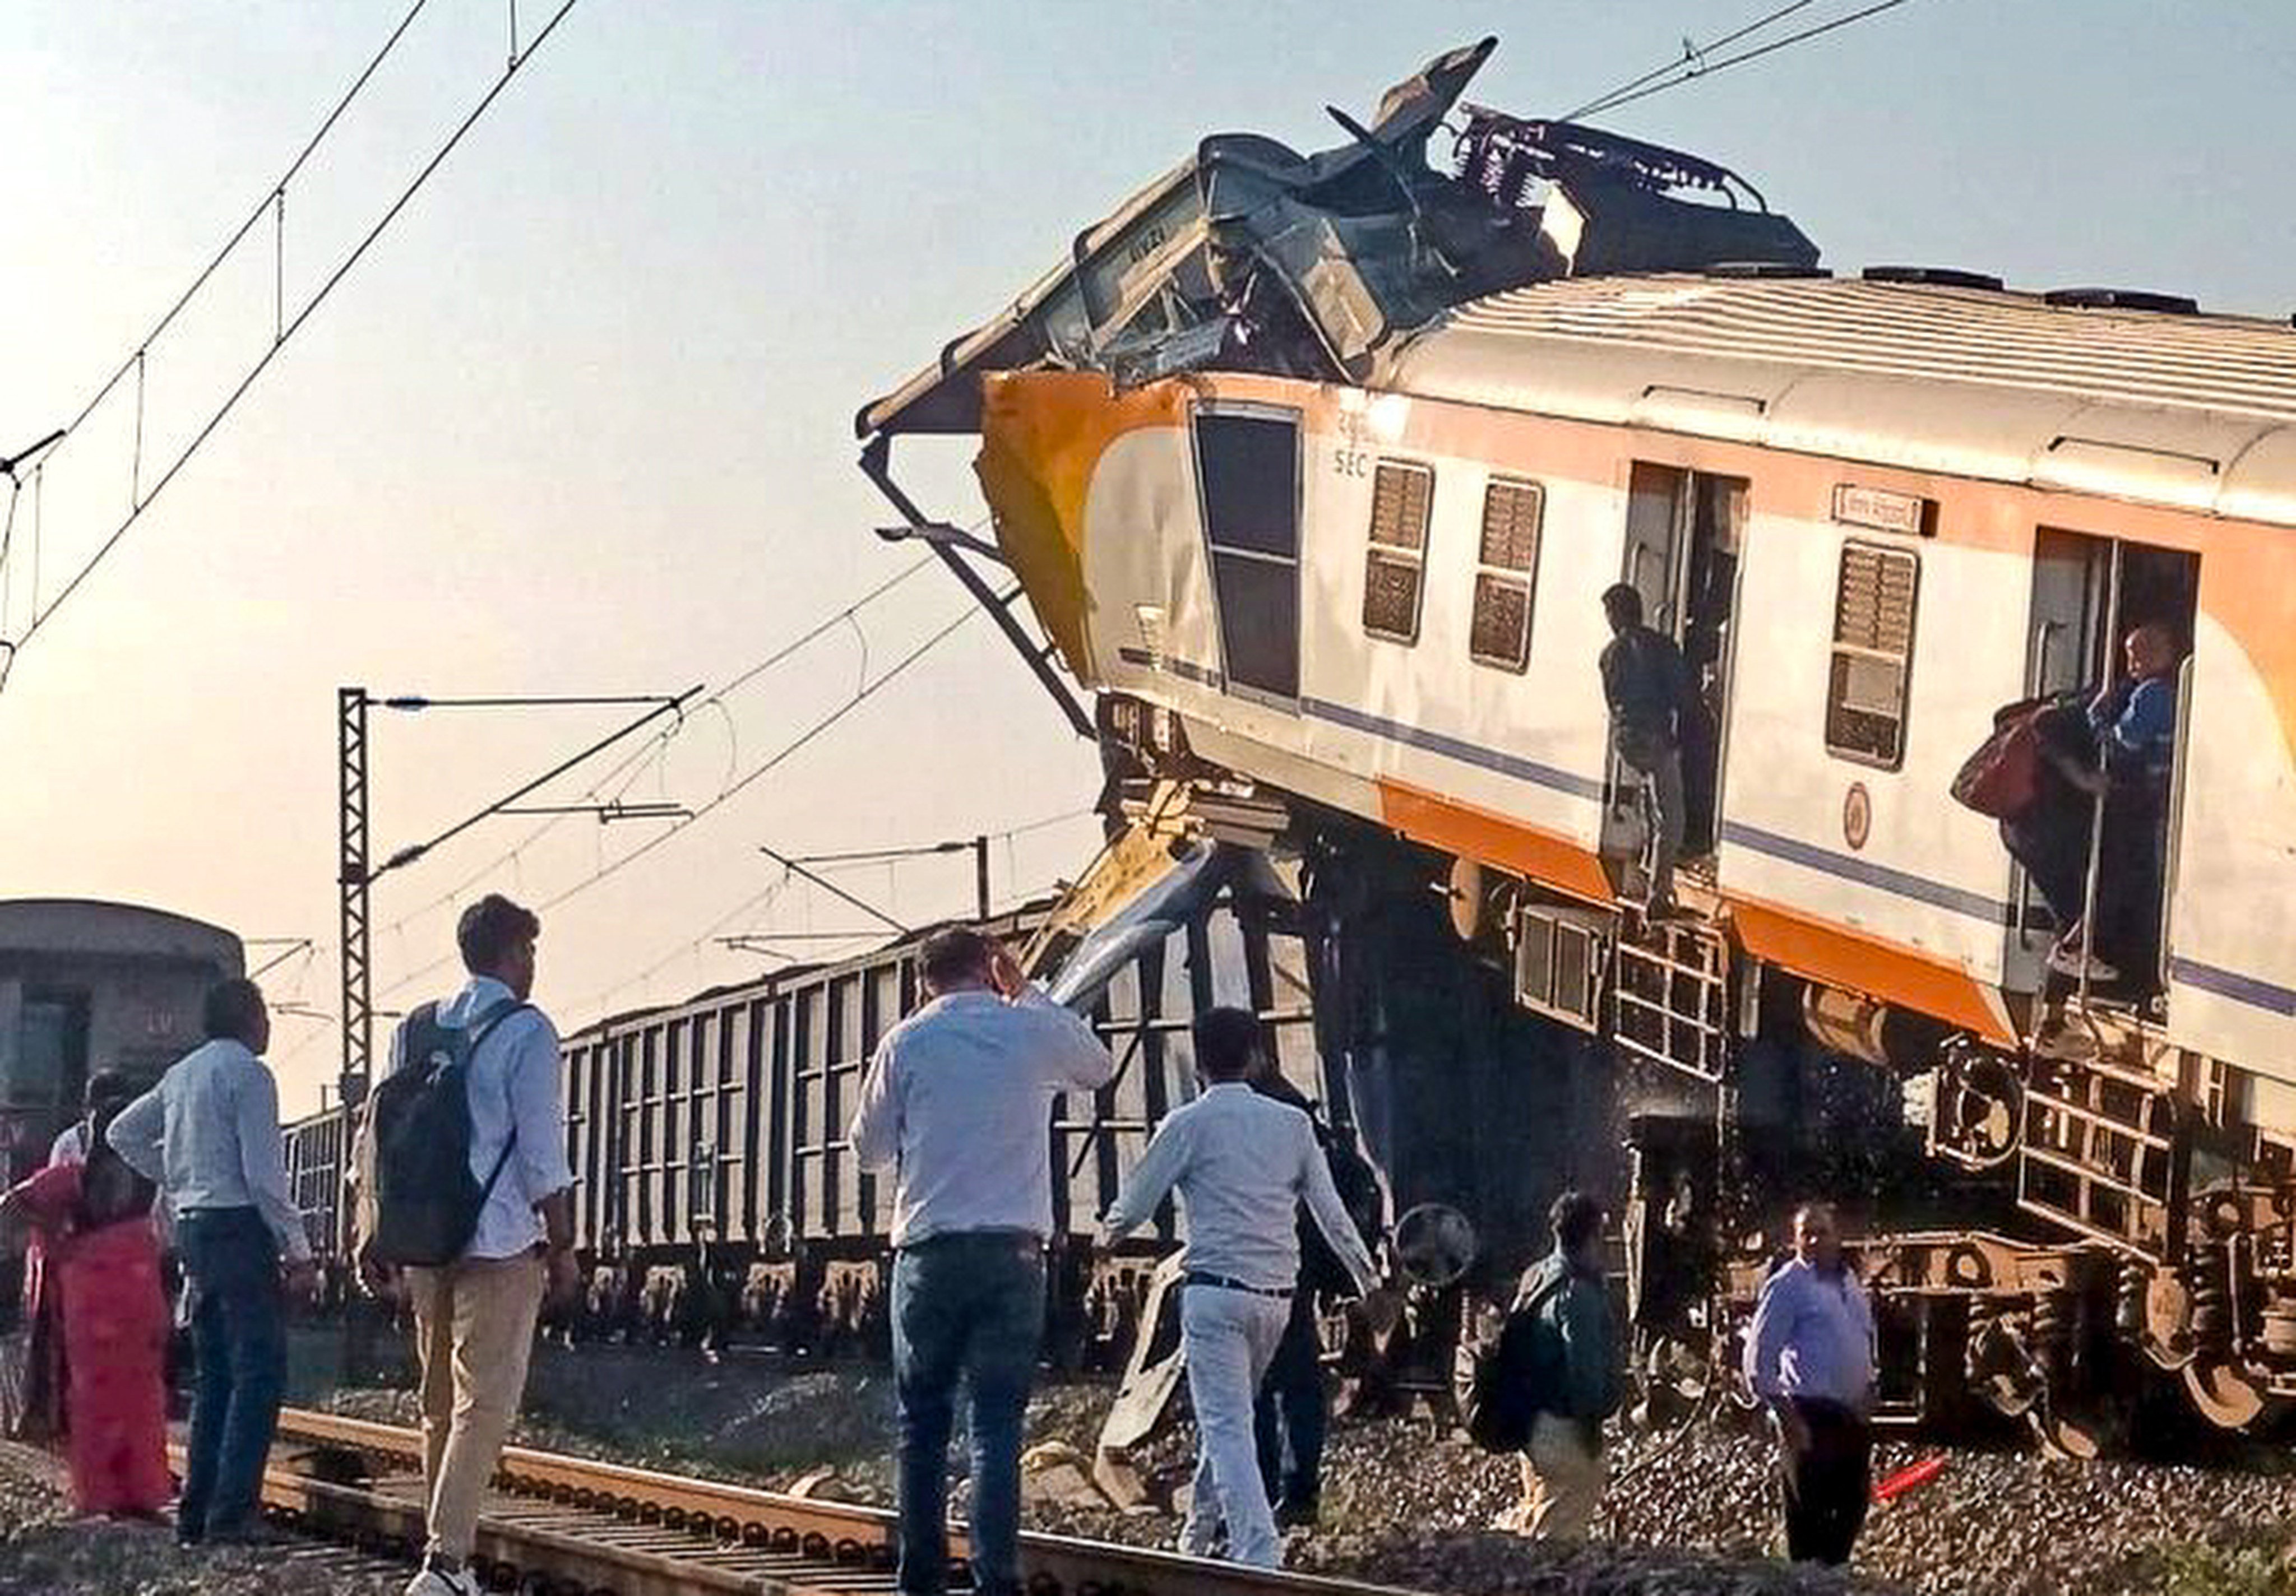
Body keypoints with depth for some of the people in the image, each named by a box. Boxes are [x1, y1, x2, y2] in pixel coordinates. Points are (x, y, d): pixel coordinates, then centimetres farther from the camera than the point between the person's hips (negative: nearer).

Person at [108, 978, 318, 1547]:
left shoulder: (182, 1073, 15)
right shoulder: (248, 1074, -10)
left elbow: (122, 1133, 25)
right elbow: (264, 1174, -16)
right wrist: (298, 1252, -12)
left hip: (192, 1224, 9)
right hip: (240, 1224, -9)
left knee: (214, 1374, 14)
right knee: (259, 1372, -7)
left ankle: (195, 1513, 13)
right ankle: (231, 1513, -13)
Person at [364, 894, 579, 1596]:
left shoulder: (416, 1031, 12)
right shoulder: (526, 1032, -6)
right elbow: (542, 1151, -9)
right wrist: (562, 1246, -2)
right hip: (501, 1246, -6)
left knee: (439, 1400, 15)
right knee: (485, 1402, -7)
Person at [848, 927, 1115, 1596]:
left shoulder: (906, 1043, 2)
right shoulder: (1034, 1030, 3)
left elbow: (869, 1147, 11)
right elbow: (1099, 1067, 25)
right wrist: (1028, 993, 26)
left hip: (929, 1248, 0)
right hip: (1013, 1251, 0)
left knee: (923, 1421, 9)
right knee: (998, 1422, -1)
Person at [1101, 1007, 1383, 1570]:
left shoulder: (1189, 1124, -2)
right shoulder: (1292, 1123, 10)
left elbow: (1133, 1209, 3)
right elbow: (1331, 1212, 9)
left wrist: (1110, 1226, 25)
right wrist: (1368, 1280, 16)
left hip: (1217, 1289, -5)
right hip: (1277, 1295, 5)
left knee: (1227, 1428, -9)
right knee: (1228, 1417, 21)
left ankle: (1259, 1556, -22)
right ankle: (1198, 1537, 33)